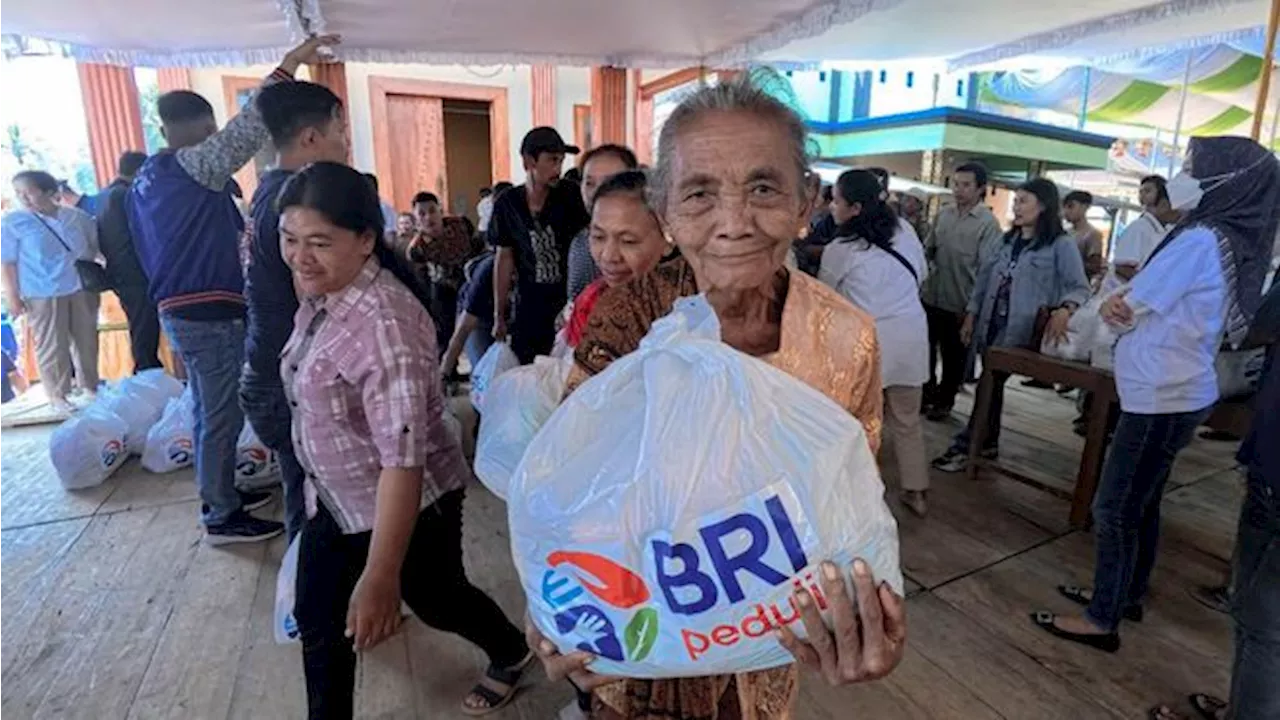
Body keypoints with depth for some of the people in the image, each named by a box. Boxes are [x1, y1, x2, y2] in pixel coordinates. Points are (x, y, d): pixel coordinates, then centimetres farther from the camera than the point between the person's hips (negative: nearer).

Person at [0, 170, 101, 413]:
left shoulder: (78, 217, 3)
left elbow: (97, 247, 14)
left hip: (82, 289, 3)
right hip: (43, 295, -3)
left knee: (86, 340, 11)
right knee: (52, 346, 1)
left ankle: (89, 386, 27)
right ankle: (57, 395, 13)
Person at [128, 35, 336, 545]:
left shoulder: (145, 179, 15)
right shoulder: (195, 166, -13)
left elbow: (152, 251, 20)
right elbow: (247, 128, -23)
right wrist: (291, 63, -20)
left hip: (176, 309, 10)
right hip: (209, 314, -10)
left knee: (209, 412, 19)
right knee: (222, 416, -1)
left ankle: (218, 494, 32)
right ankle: (222, 517, 10)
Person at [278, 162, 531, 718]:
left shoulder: (385, 322, -32)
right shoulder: (318, 296, -3)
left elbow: (404, 455, -35)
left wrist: (381, 575, -35)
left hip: (409, 505, -7)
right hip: (332, 500, 7)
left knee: (437, 601, 17)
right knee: (317, 621, 15)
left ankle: (511, 655, 48)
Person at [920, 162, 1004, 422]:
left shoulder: (988, 223, -12)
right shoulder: (943, 213, 2)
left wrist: (972, 307, -16)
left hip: (960, 303, -4)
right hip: (930, 296, 4)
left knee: (953, 355, 12)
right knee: (925, 348, 16)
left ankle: (944, 401, 28)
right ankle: (926, 393, 35)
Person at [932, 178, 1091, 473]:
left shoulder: (1061, 245, -6)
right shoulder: (1008, 239, 13)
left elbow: (1080, 287, -11)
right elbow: (985, 277, 13)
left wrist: (1064, 310, -31)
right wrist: (971, 315, 9)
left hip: (1019, 329, -6)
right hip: (992, 323, 6)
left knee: (991, 383, -7)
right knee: (991, 382, 12)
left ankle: (965, 446, -2)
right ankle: (988, 442, 25)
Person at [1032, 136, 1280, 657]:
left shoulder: (1200, 240, -19)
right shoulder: (1231, 243, 10)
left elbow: (1121, 311, -16)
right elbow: (1156, 306, 11)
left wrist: (1115, 304, 5)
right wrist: (1128, 302, -7)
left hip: (1160, 397, -9)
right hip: (1181, 391, 9)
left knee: (1115, 508, -1)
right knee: (1141, 501, 19)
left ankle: (1102, 620, 10)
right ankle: (1127, 595, 33)